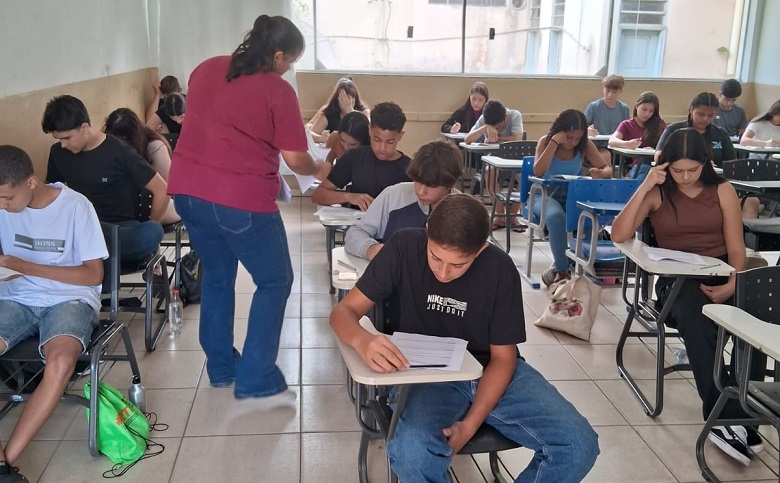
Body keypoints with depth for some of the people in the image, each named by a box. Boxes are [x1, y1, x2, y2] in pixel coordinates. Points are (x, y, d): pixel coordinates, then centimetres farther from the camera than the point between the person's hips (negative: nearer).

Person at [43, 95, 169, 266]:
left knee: (153, 232, -40)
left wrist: (147, 233, -3)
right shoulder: (58, 152, 6)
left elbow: (162, 191, -8)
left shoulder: (119, 152, -9)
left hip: (122, 230, -2)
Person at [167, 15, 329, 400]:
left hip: (188, 189, 7)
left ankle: (220, 368, 30)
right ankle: (256, 381, 7)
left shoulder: (206, 68, 12)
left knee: (217, 276, 22)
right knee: (274, 282, 7)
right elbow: (295, 159, -6)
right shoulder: (278, 91, -7)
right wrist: (318, 169, 14)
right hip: (241, 199, -7)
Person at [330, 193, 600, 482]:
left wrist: (469, 426, -19)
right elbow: (344, 311, -11)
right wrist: (362, 341, -37)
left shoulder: (499, 269, -13)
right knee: (412, 452, -35)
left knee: (579, 445, -19)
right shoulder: (405, 248, -14)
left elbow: (502, 357, -5)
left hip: (491, 371, 2)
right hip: (425, 374, -1)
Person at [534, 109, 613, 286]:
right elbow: (538, 172, -21)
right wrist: (554, 142, -23)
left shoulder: (585, 145, 0)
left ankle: (560, 266, -11)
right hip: (546, 196, -3)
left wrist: (601, 173, -28)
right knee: (556, 217, -39)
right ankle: (562, 270, -21)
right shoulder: (546, 141, -5)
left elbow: (608, 169, -3)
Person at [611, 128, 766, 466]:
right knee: (696, 323, -36)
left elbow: (737, 248, 3)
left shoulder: (723, 191, 7)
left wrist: (732, 285, -16)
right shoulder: (658, 193, 4)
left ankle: (739, 416, -23)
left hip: (722, 275, 2)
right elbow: (619, 235, -9)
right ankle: (726, 417, -29)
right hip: (678, 279, -1)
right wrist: (645, 187, -11)